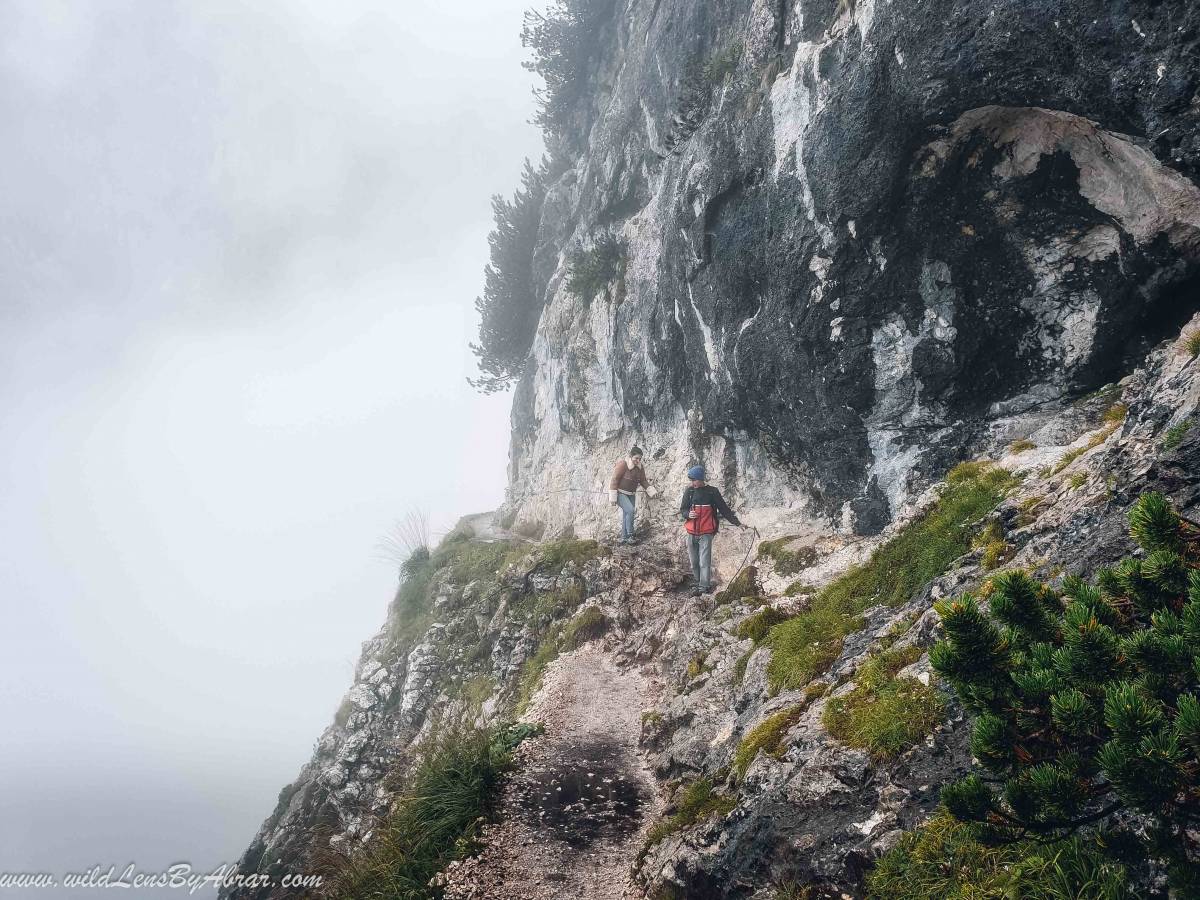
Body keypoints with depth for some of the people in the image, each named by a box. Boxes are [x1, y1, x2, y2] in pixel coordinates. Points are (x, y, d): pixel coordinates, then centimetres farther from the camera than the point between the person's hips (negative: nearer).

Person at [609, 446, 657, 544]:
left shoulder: (640, 467, 1)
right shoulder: (623, 464, -19)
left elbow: (643, 481, 13)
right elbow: (614, 480, -18)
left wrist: (652, 491, 1)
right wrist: (613, 497, -19)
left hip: (631, 494, 7)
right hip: (620, 493, -7)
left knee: (626, 516, 6)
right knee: (630, 510, -24)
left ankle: (624, 538, 14)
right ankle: (630, 535, -18)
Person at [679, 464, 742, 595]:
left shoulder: (712, 492, -2)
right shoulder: (689, 491, 5)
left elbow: (724, 509, 3)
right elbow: (682, 510, 11)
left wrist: (737, 523, 2)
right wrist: (688, 514, -13)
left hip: (706, 533, -4)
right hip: (691, 533, 4)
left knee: (704, 561, -10)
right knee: (694, 562, 8)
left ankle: (704, 587, -10)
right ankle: (699, 583, 21)